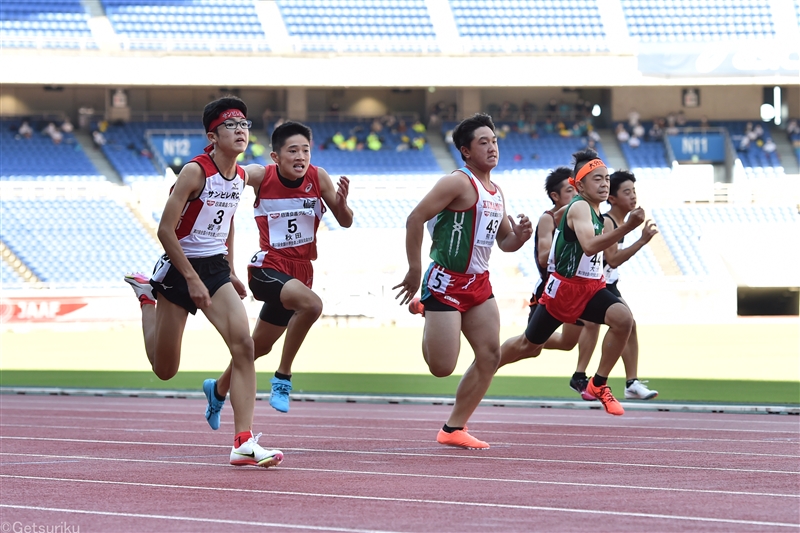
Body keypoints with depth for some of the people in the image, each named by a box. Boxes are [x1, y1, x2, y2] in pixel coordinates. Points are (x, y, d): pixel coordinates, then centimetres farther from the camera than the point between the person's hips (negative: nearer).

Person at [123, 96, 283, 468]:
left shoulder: (241, 176, 2)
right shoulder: (195, 172, -20)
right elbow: (165, 230, -20)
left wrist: (229, 272, 15)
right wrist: (192, 280, -22)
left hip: (216, 269, 5)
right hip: (180, 268, -5)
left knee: (243, 344, -17)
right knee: (165, 369, 9)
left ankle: (244, 443, -18)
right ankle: (147, 296, 38)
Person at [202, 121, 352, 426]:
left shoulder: (318, 178, -5)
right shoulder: (261, 176, -12)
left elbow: (345, 222, 0)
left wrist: (341, 201, -20)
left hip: (300, 272, 5)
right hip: (268, 268, -5)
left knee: (260, 345, 20)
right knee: (311, 304, -34)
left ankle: (219, 389, 46)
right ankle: (283, 376, -17)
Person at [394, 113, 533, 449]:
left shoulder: (496, 193, 13)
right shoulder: (459, 182, -13)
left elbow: (503, 240, 24)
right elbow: (415, 219, -16)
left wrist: (519, 236, 0)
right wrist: (414, 272, -17)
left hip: (478, 283, 8)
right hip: (447, 282, -8)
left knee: (490, 355, 1)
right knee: (442, 368, -11)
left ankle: (453, 429, 10)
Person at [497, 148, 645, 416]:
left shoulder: (595, 212, 9)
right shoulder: (579, 207, -19)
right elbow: (589, 245, -38)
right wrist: (627, 227, -46)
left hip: (590, 287, 7)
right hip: (565, 287, -7)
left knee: (623, 318, -23)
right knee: (529, 345, 8)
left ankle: (599, 384, -11)